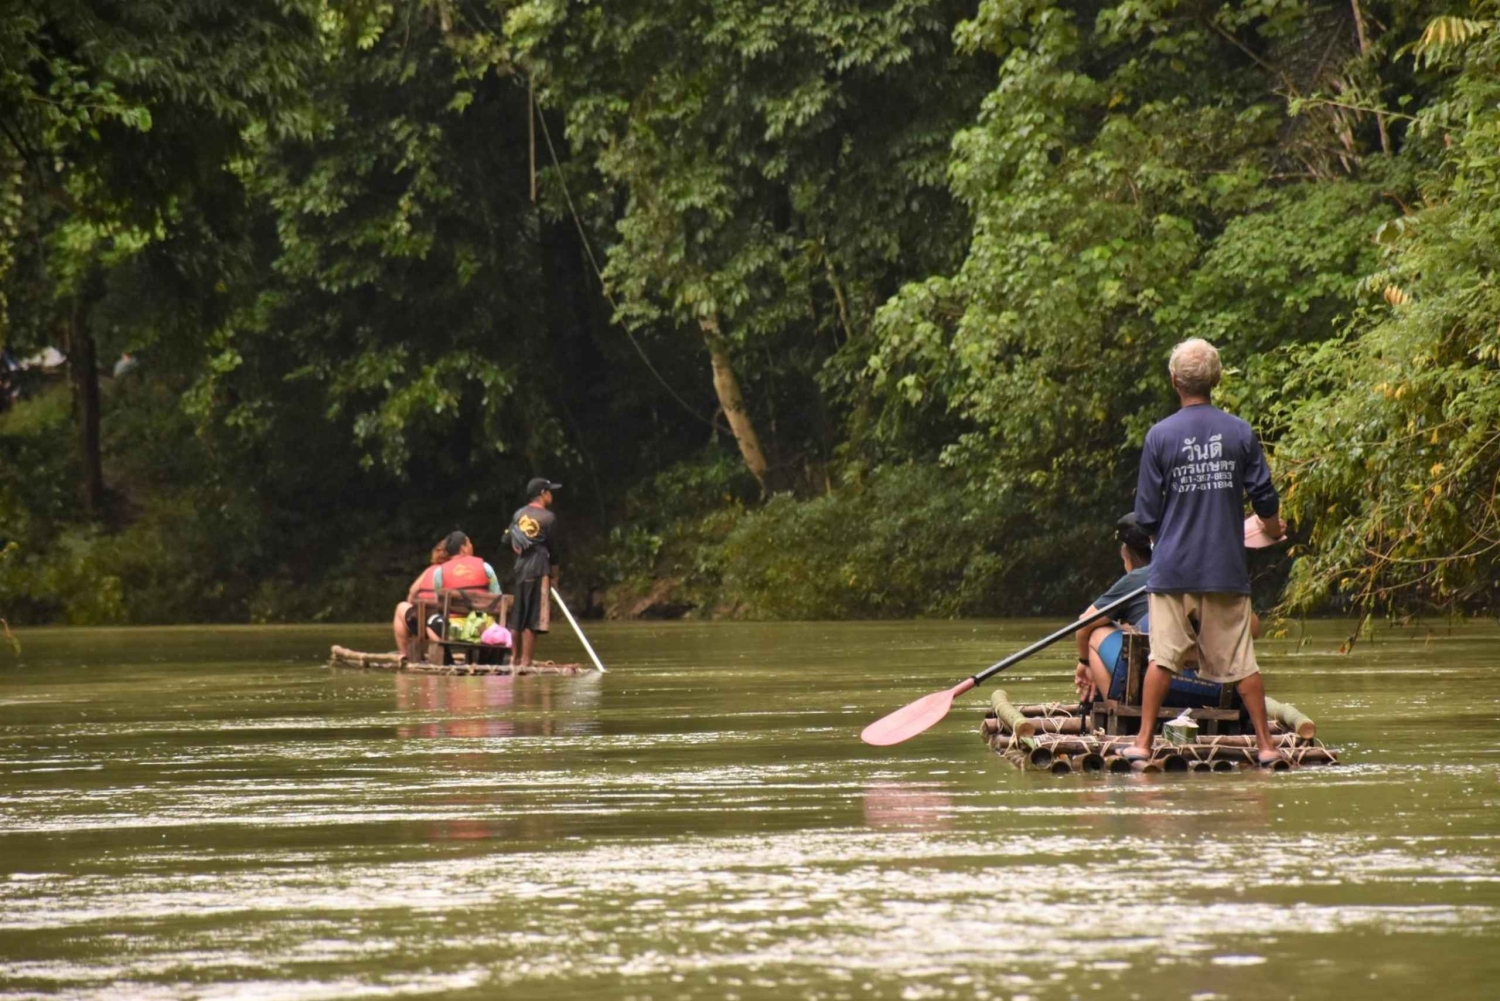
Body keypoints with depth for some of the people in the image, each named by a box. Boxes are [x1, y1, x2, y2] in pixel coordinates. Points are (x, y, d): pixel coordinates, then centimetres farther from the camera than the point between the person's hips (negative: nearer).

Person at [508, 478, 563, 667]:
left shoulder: (518, 515, 11)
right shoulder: (548, 517, -7)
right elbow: (553, 547, -3)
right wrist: (555, 573, 7)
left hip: (519, 568, 6)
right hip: (539, 570, -6)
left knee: (517, 617, 12)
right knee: (532, 620, -6)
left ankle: (515, 659, 17)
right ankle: (526, 662, -9)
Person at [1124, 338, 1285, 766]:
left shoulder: (1159, 436, -7)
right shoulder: (1240, 433, -2)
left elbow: (1146, 516, -4)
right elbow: (1265, 500, 3)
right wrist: (1272, 529, 26)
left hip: (1172, 569, -1)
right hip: (1226, 569, 1)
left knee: (1162, 658, 4)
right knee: (1240, 661, 6)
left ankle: (1143, 742, 5)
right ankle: (1266, 743, 9)